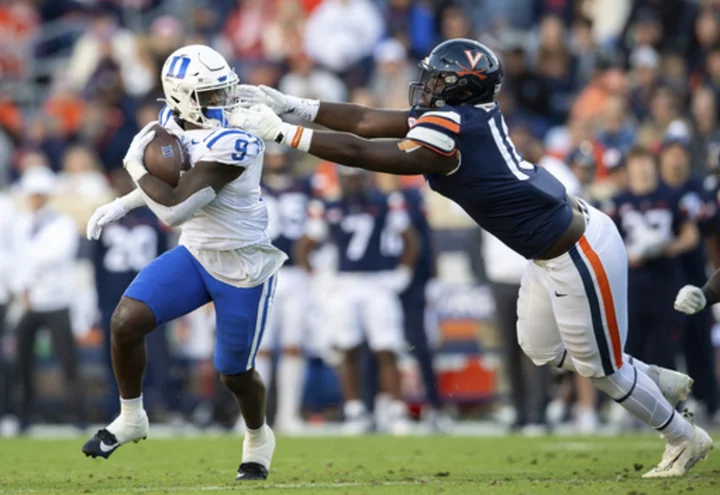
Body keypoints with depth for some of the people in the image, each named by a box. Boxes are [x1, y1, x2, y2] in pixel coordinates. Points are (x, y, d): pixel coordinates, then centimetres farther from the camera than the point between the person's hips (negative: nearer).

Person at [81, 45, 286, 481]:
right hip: (195, 254, 6)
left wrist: (137, 164, -18)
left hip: (243, 269, -6)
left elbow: (175, 209, -32)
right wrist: (121, 206, 9)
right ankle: (131, 419, 9)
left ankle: (259, 439, 43)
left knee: (235, 374, 9)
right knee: (127, 321, -14)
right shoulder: (175, 121, -5)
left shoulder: (234, 141, -30)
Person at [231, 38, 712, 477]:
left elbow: (359, 151, -25)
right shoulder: (469, 114, 1)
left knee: (600, 366, 9)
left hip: (578, 256, -9)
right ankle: (662, 382, 38)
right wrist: (292, 105, 2)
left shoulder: (446, 138, -26)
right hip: (557, 247, 9)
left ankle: (684, 438, 28)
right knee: (541, 347, 24)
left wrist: (280, 131, -19)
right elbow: (366, 122, 5)